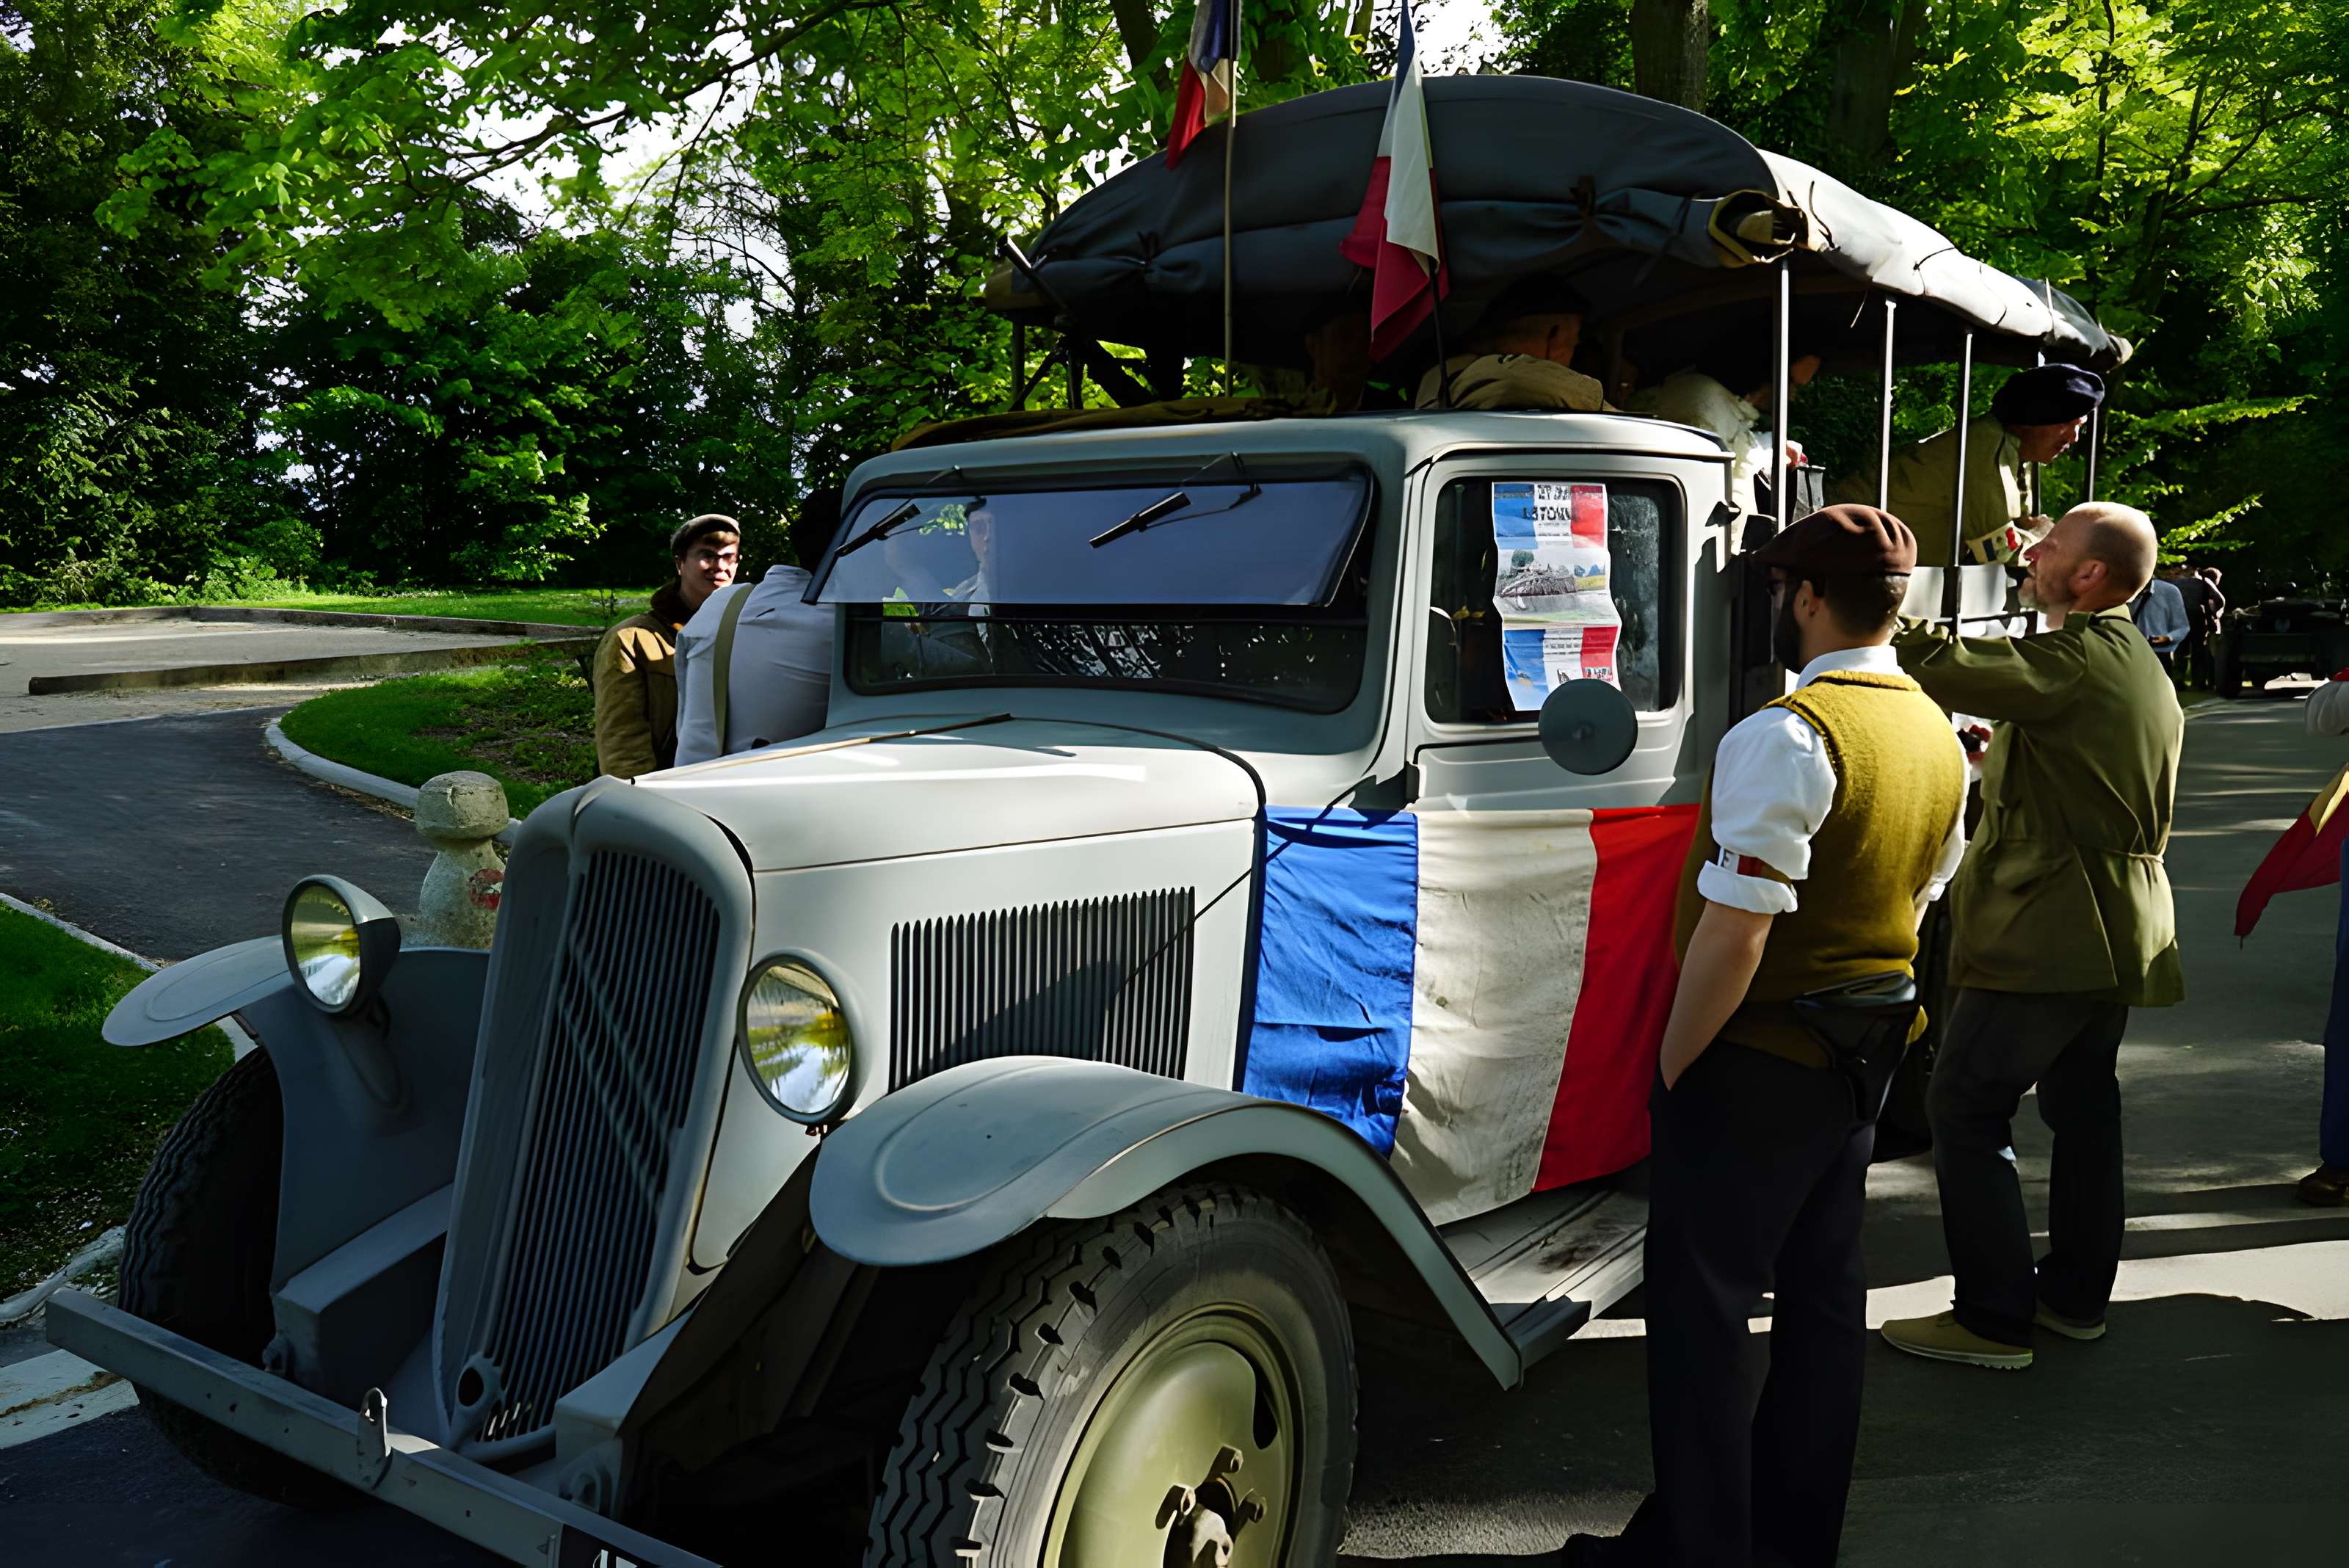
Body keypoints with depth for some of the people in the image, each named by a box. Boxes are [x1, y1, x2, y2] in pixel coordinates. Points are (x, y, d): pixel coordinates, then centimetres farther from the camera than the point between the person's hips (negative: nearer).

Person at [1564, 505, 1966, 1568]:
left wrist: (1671, 1063, -14)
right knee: (1823, 1290, 17)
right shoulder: (1939, 737, 7)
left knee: (1702, 1305, 2)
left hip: (1756, 1064, -9)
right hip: (1868, 1058, 9)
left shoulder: (1788, 737, -21)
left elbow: (1735, 931, -25)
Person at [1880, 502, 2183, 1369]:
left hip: (2049, 933, -10)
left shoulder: (2071, 661, -17)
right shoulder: (2143, 670, 15)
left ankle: (1995, 1318, -2)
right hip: (2119, 931, 10)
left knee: (1965, 1105, -5)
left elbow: (1940, 668, -27)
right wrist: (2007, 754, 22)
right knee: (2083, 1104, 17)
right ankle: (2077, 1295, 28)